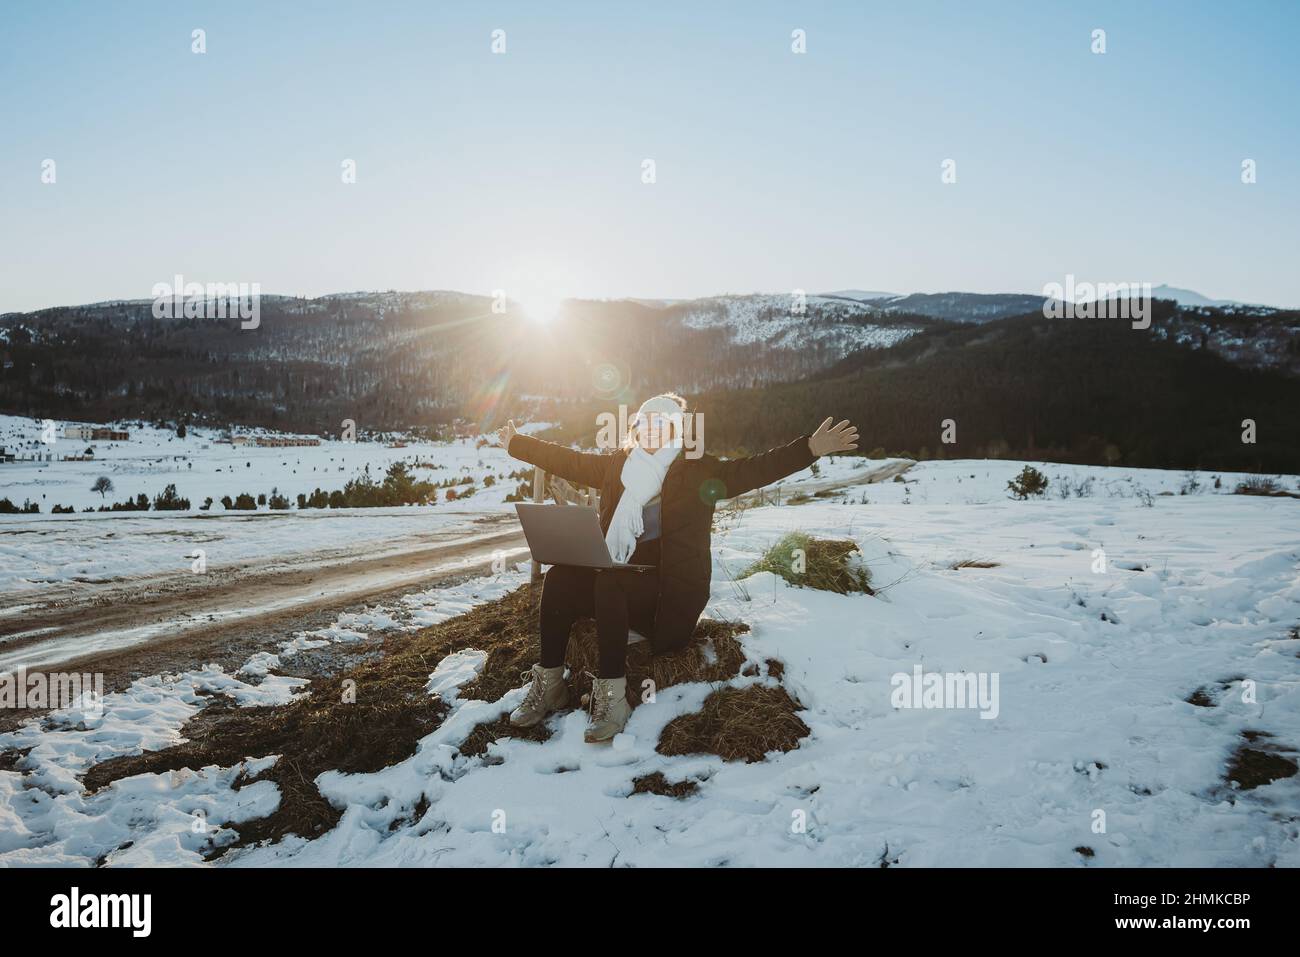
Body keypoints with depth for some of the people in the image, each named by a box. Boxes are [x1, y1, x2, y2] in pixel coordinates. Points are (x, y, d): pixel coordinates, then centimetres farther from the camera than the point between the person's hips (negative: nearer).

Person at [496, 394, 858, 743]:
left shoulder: (698, 470, 2)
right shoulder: (617, 464, 15)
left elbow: (752, 470, -9)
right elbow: (568, 460, 24)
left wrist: (811, 448, -22)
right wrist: (516, 443, 28)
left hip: (670, 585, -5)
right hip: (615, 572, 5)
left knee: (609, 584, -33)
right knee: (560, 577, -21)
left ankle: (612, 698, -28)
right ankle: (548, 684, -12)